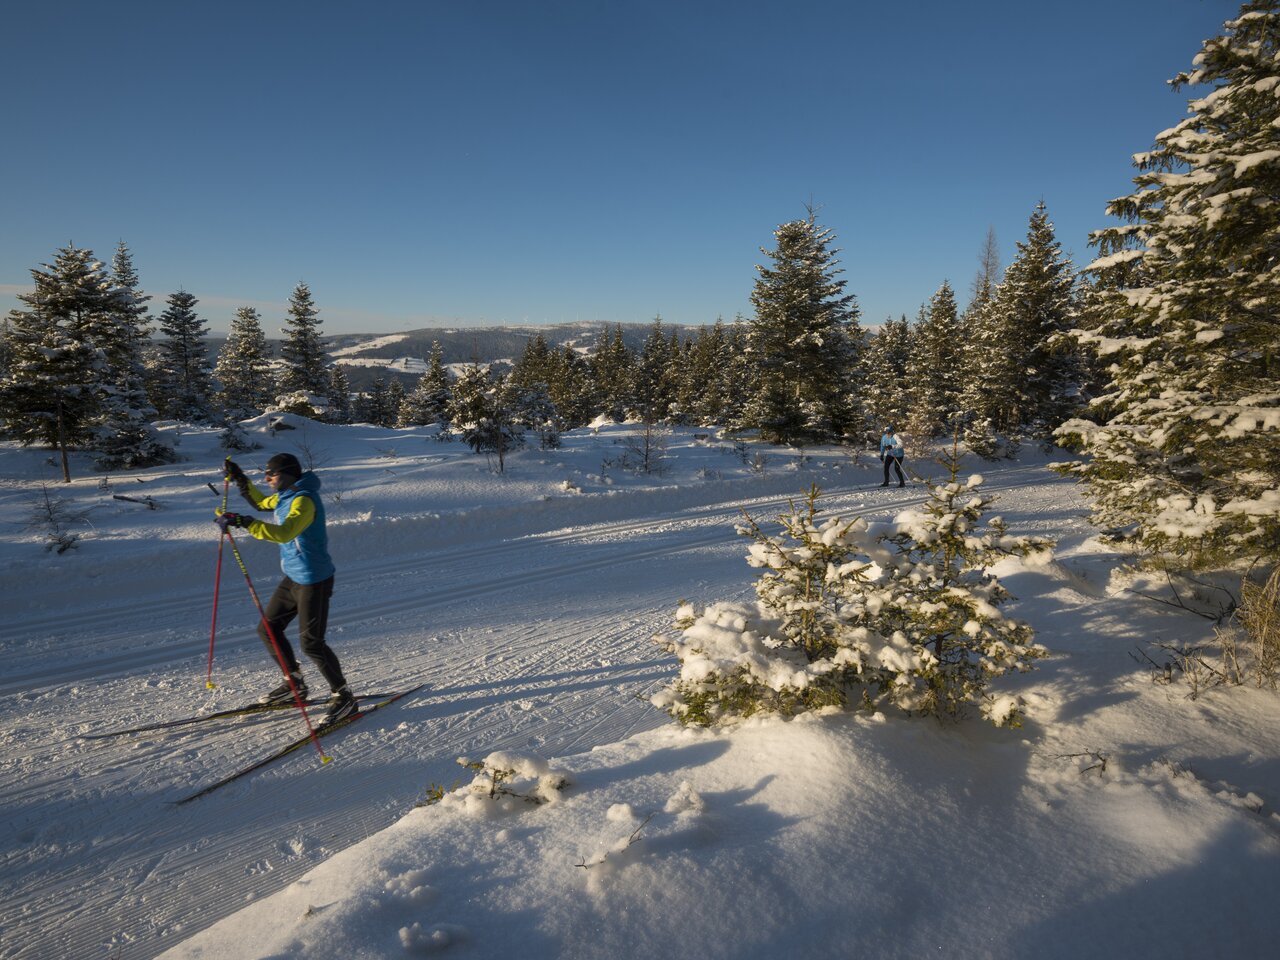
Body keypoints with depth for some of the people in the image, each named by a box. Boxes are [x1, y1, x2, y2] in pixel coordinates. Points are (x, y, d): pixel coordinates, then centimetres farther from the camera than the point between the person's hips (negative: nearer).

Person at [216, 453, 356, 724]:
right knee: (268, 629, 15)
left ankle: (343, 696, 7)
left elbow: (283, 532, -38)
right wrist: (240, 479, 21)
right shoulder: (285, 496, 8)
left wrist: (242, 522, -41)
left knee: (310, 642, -7)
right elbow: (262, 502, 31)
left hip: (314, 580, -10)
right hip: (293, 578, 10)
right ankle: (295, 684, 30)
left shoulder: (304, 500, -22)